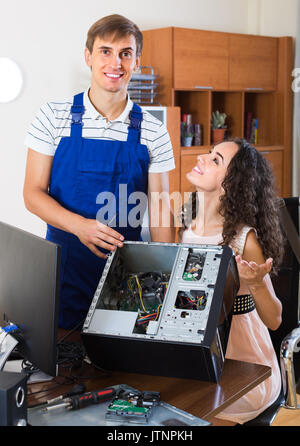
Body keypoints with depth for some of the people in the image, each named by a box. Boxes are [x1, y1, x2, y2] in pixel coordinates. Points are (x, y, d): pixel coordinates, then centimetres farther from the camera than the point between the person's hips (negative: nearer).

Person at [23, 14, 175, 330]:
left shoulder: (152, 132, -1)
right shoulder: (53, 116, -3)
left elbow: (159, 210, 1)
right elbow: (33, 194, -4)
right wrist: (79, 225, -21)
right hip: (64, 260, 0)